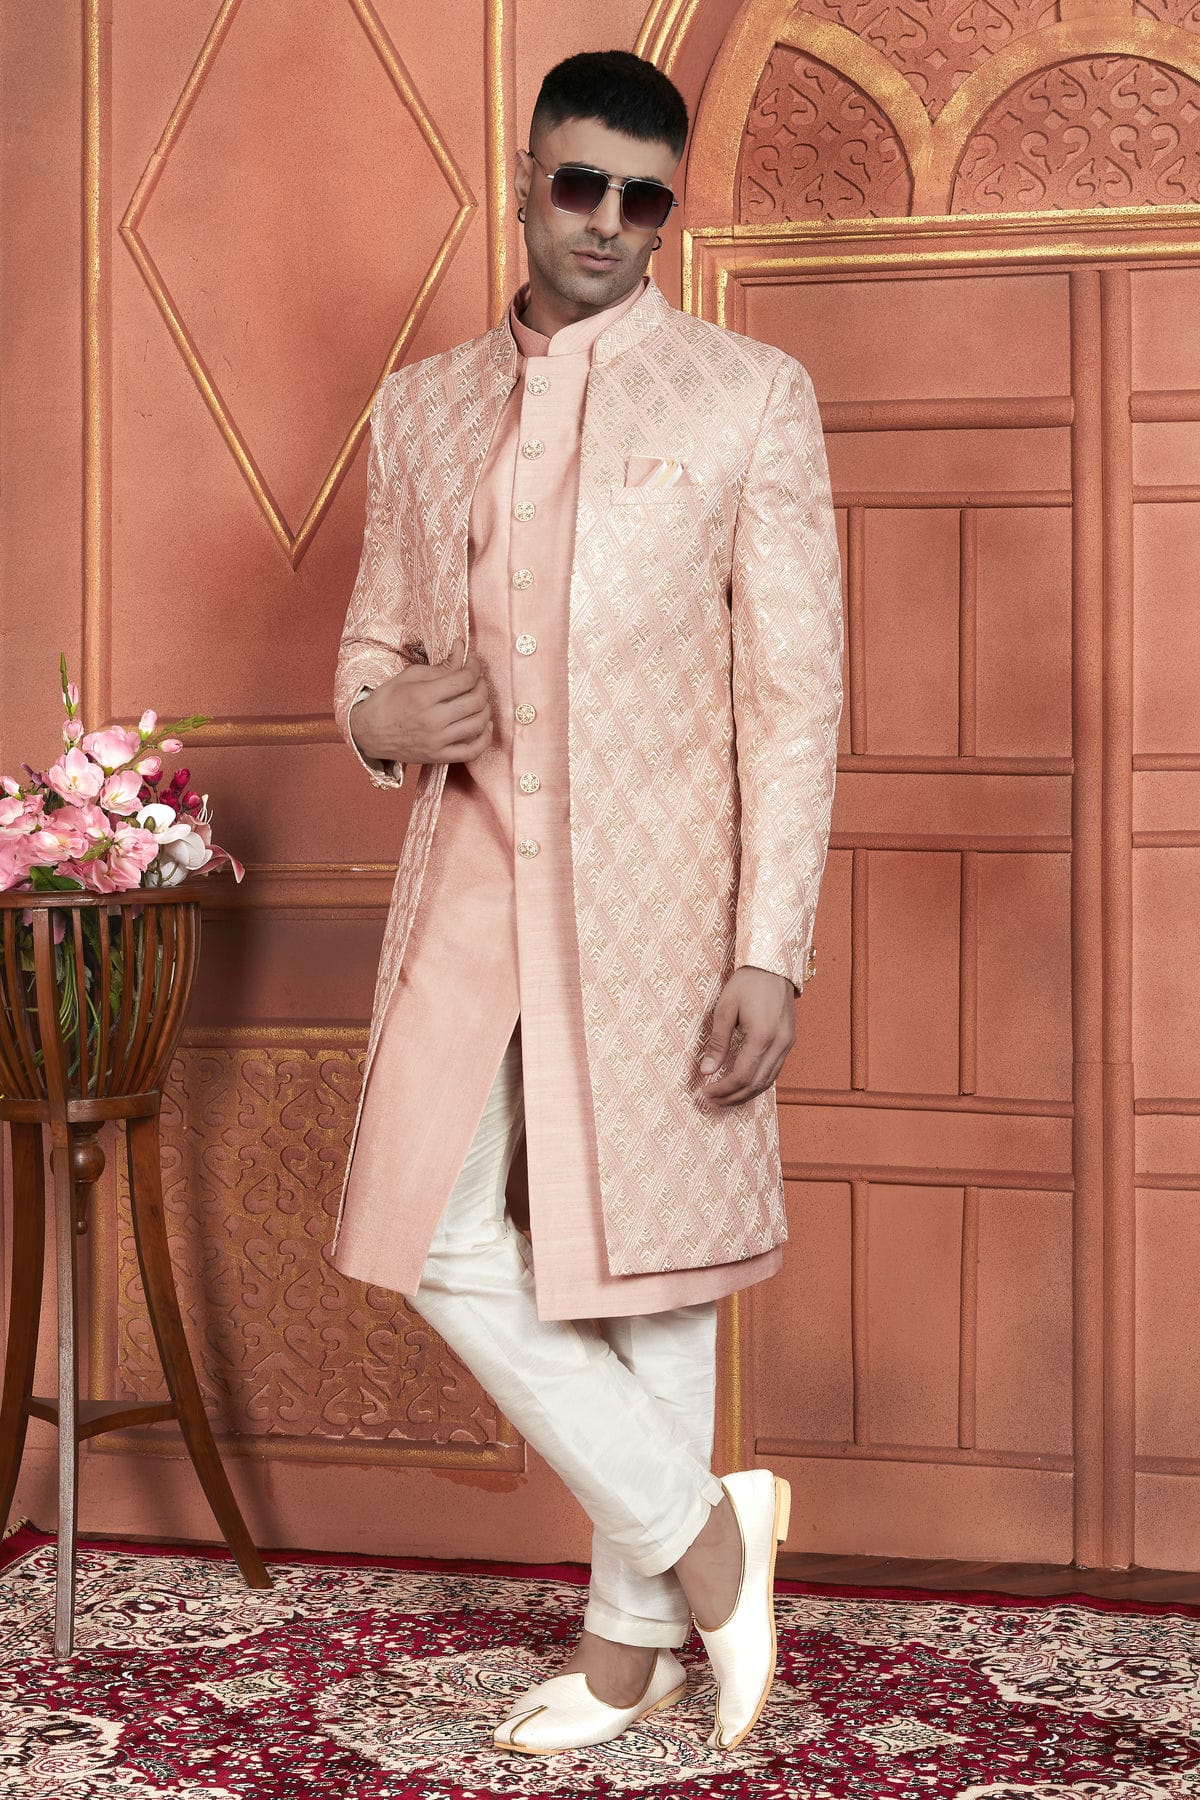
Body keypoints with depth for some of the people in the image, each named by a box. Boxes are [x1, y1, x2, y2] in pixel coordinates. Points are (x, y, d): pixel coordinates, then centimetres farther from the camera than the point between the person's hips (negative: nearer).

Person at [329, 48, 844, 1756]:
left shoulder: (752, 397, -1)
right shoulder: (422, 406, 12)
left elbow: (795, 696, -5)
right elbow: (371, 647, 18)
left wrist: (771, 951, -12)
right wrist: (385, 720, -7)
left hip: (654, 898, -4)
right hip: (472, 890, 4)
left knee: (644, 1260, 3)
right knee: (443, 1245, 1)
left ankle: (637, 1627, 19)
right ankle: (696, 1525, 18)